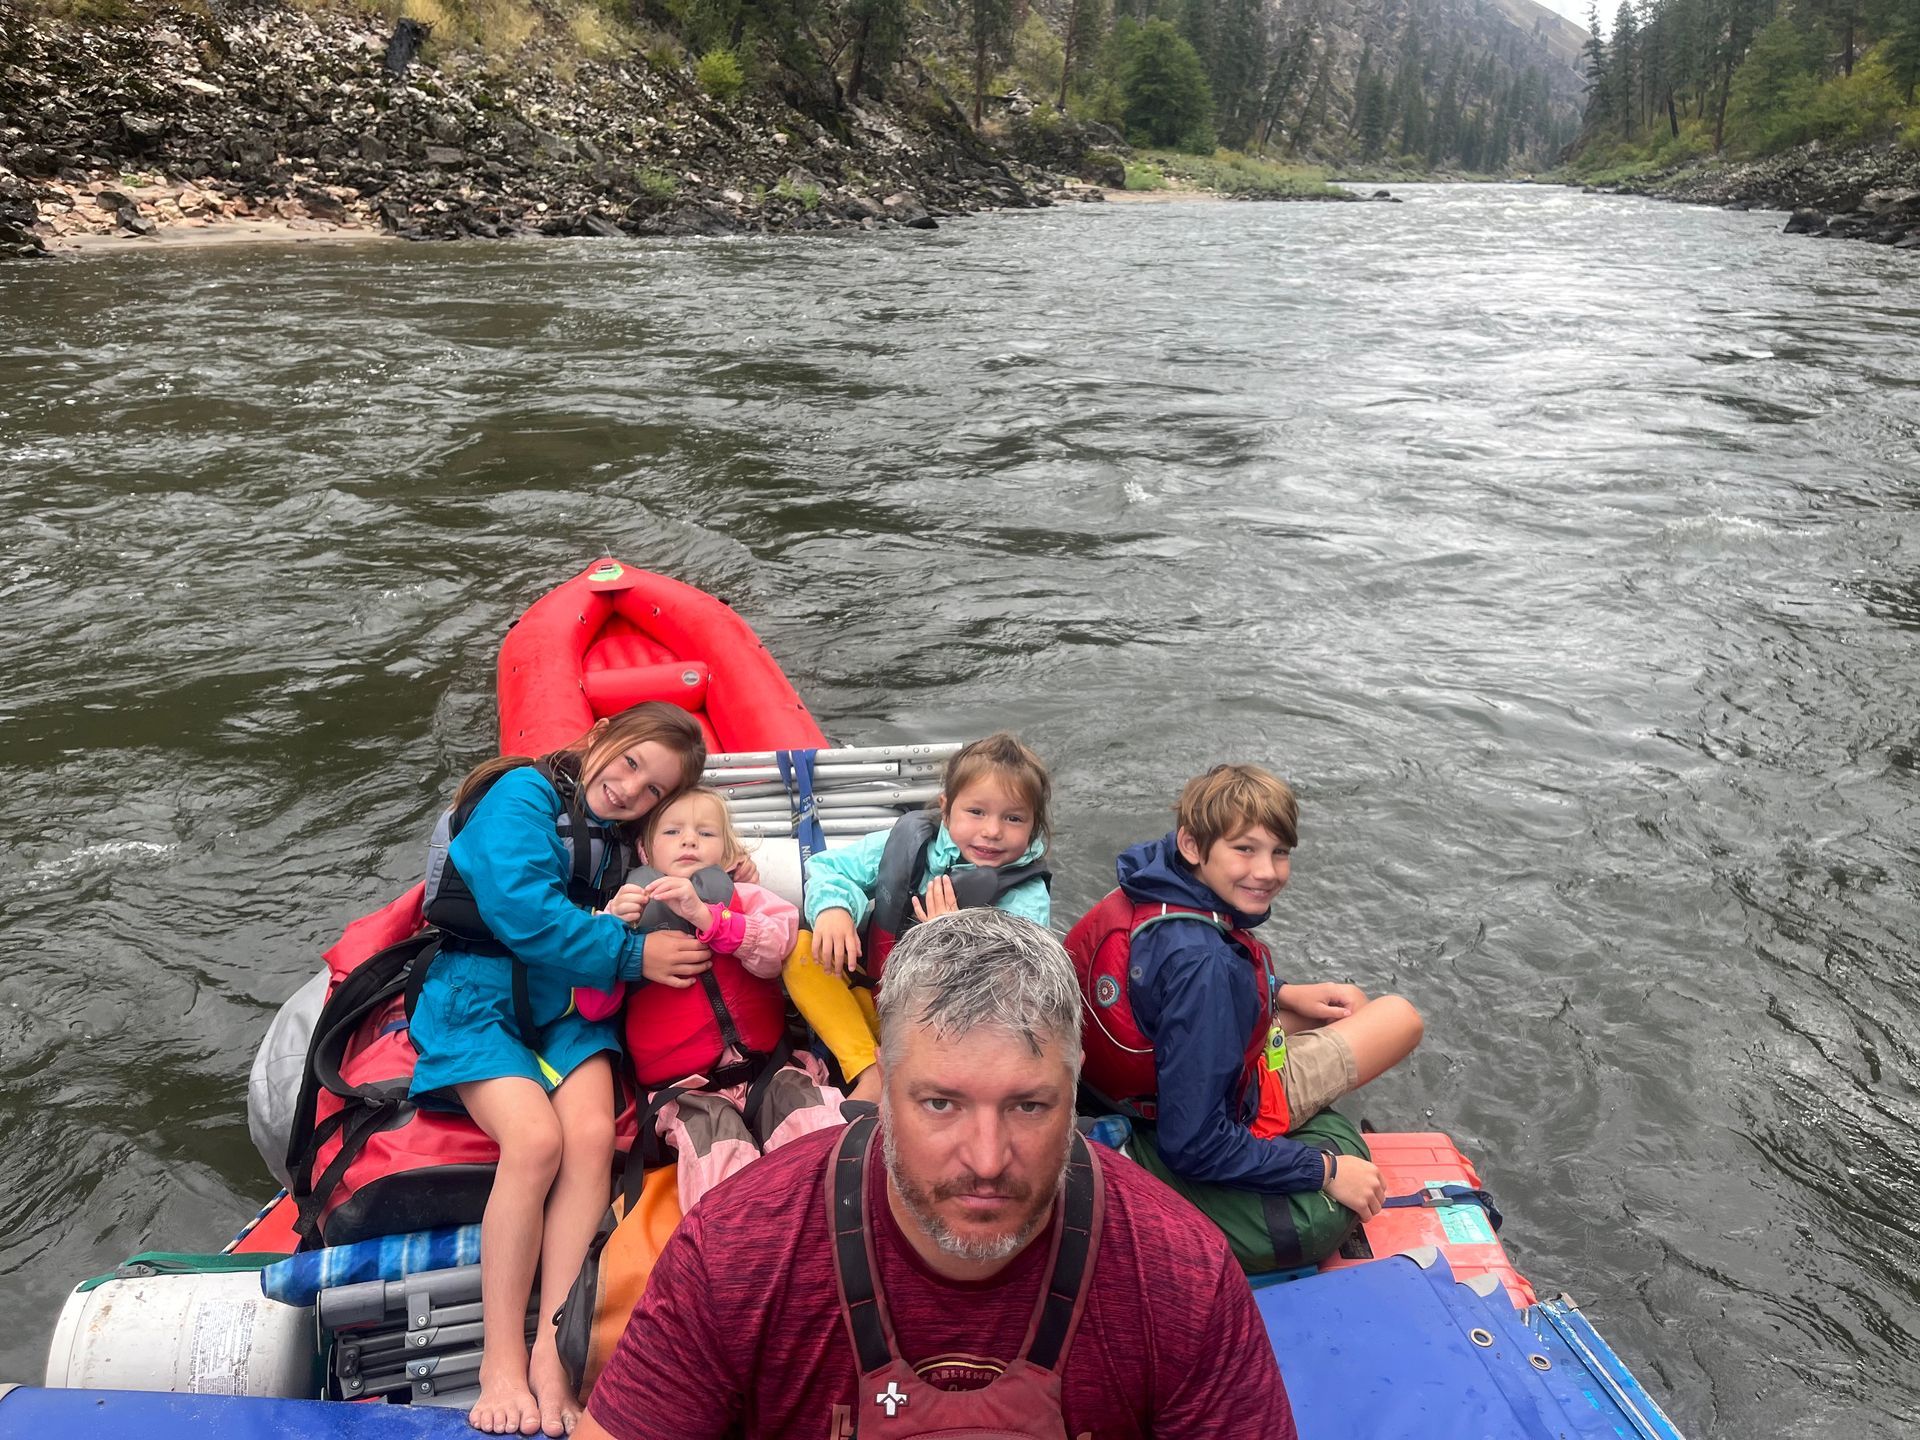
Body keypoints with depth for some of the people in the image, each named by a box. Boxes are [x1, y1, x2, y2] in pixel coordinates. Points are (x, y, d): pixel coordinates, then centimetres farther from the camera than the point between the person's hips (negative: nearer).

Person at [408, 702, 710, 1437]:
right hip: (479, 996, -5)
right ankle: (502, 1361, -16)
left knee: (592, 1134, -23)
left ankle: (552, 1347, -19)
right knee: (535, 1138, -28)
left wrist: (612, 921, -7)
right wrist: (629, 952, -17)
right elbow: (519, 908, -20)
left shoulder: (616, 843, 15)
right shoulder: (523, 793, -7)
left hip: (566, 1003, 5)